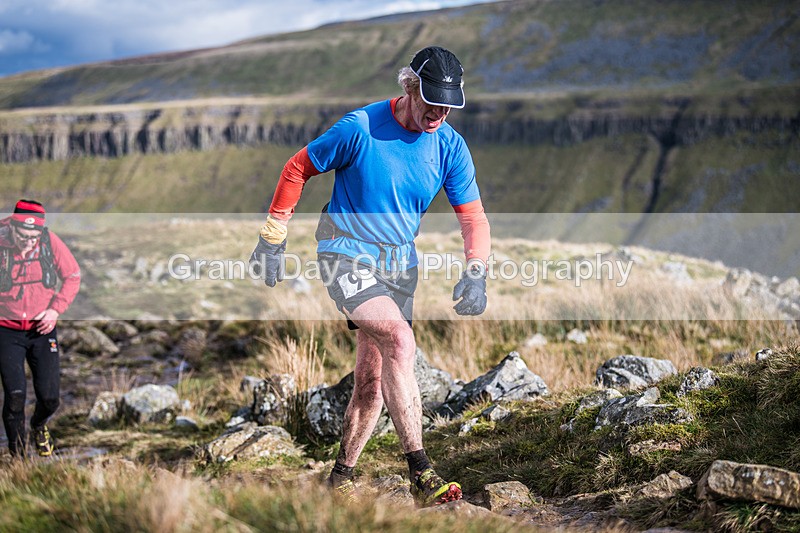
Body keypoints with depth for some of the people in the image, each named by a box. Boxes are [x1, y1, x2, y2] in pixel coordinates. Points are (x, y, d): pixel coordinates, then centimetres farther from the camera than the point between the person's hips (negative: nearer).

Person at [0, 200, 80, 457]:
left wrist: (55, 309, -5)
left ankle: (39, 425, 38)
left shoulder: (50, 240, -9)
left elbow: (73, 275, 5)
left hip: (42, 329, 2)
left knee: (49, 397, 2)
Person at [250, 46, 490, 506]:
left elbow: (473, 215, 1)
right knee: (399, 340, -28)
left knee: (373, 383, 6)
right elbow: (298, 169, -4)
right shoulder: (360, 129, -16)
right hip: (346, 256, -5)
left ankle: (342, 475, 26)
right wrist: (273, 239, -2)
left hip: (400, 267, 5)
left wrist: (476, 275, -16)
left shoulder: (451, 147, -4)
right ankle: (420, 473, -28)